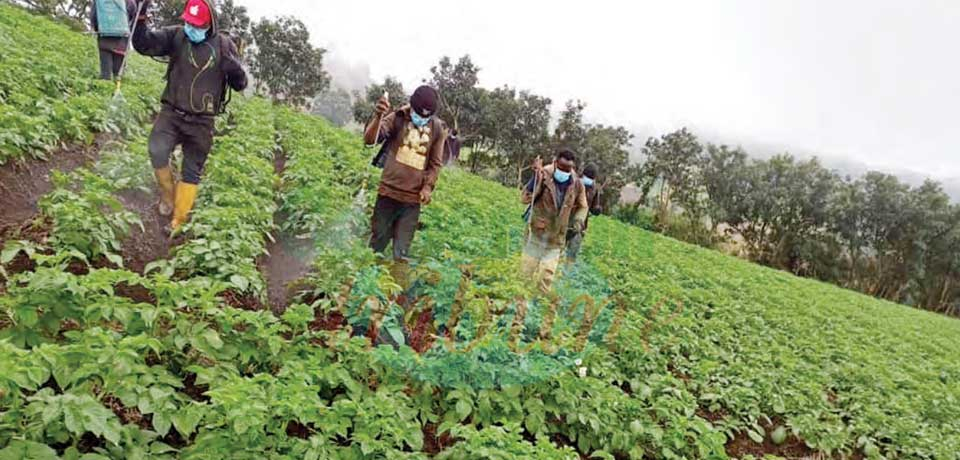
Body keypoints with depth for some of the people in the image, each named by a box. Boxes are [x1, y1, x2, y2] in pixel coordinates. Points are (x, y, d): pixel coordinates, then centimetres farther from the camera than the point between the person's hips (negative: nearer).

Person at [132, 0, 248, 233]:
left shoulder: (224, 45, -2)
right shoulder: (175, 35, -1)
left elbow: (240, 84, -2)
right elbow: (144, 45, -11)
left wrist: (234, 67, -24)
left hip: (201, 122, 0)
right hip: (172, 113, 0)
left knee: (192, 173, 6)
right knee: (157, 151, -23)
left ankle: (178, 223, 22)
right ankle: (168, 195, 6)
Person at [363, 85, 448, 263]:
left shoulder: (438, 128, 1)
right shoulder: (398, 118, -4)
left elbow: (436, 163, 8)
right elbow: (370, 139, -15)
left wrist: (428, 187, -5)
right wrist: (378, 116, -33)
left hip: (413, 197, 1)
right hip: (389, 190, -1)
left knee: (402, 250, 2)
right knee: (378, 238, 9)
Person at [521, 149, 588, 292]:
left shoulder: (577, 184, -5)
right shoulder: (543, 176, -15)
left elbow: (582, 207, 13)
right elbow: (525, 199, -23)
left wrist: (578, 221, -6)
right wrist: (535, 178, -33)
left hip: (555, 239, 2)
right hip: (536, 234, -2)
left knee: (547, 277, 4)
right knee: (526, 272, 9)